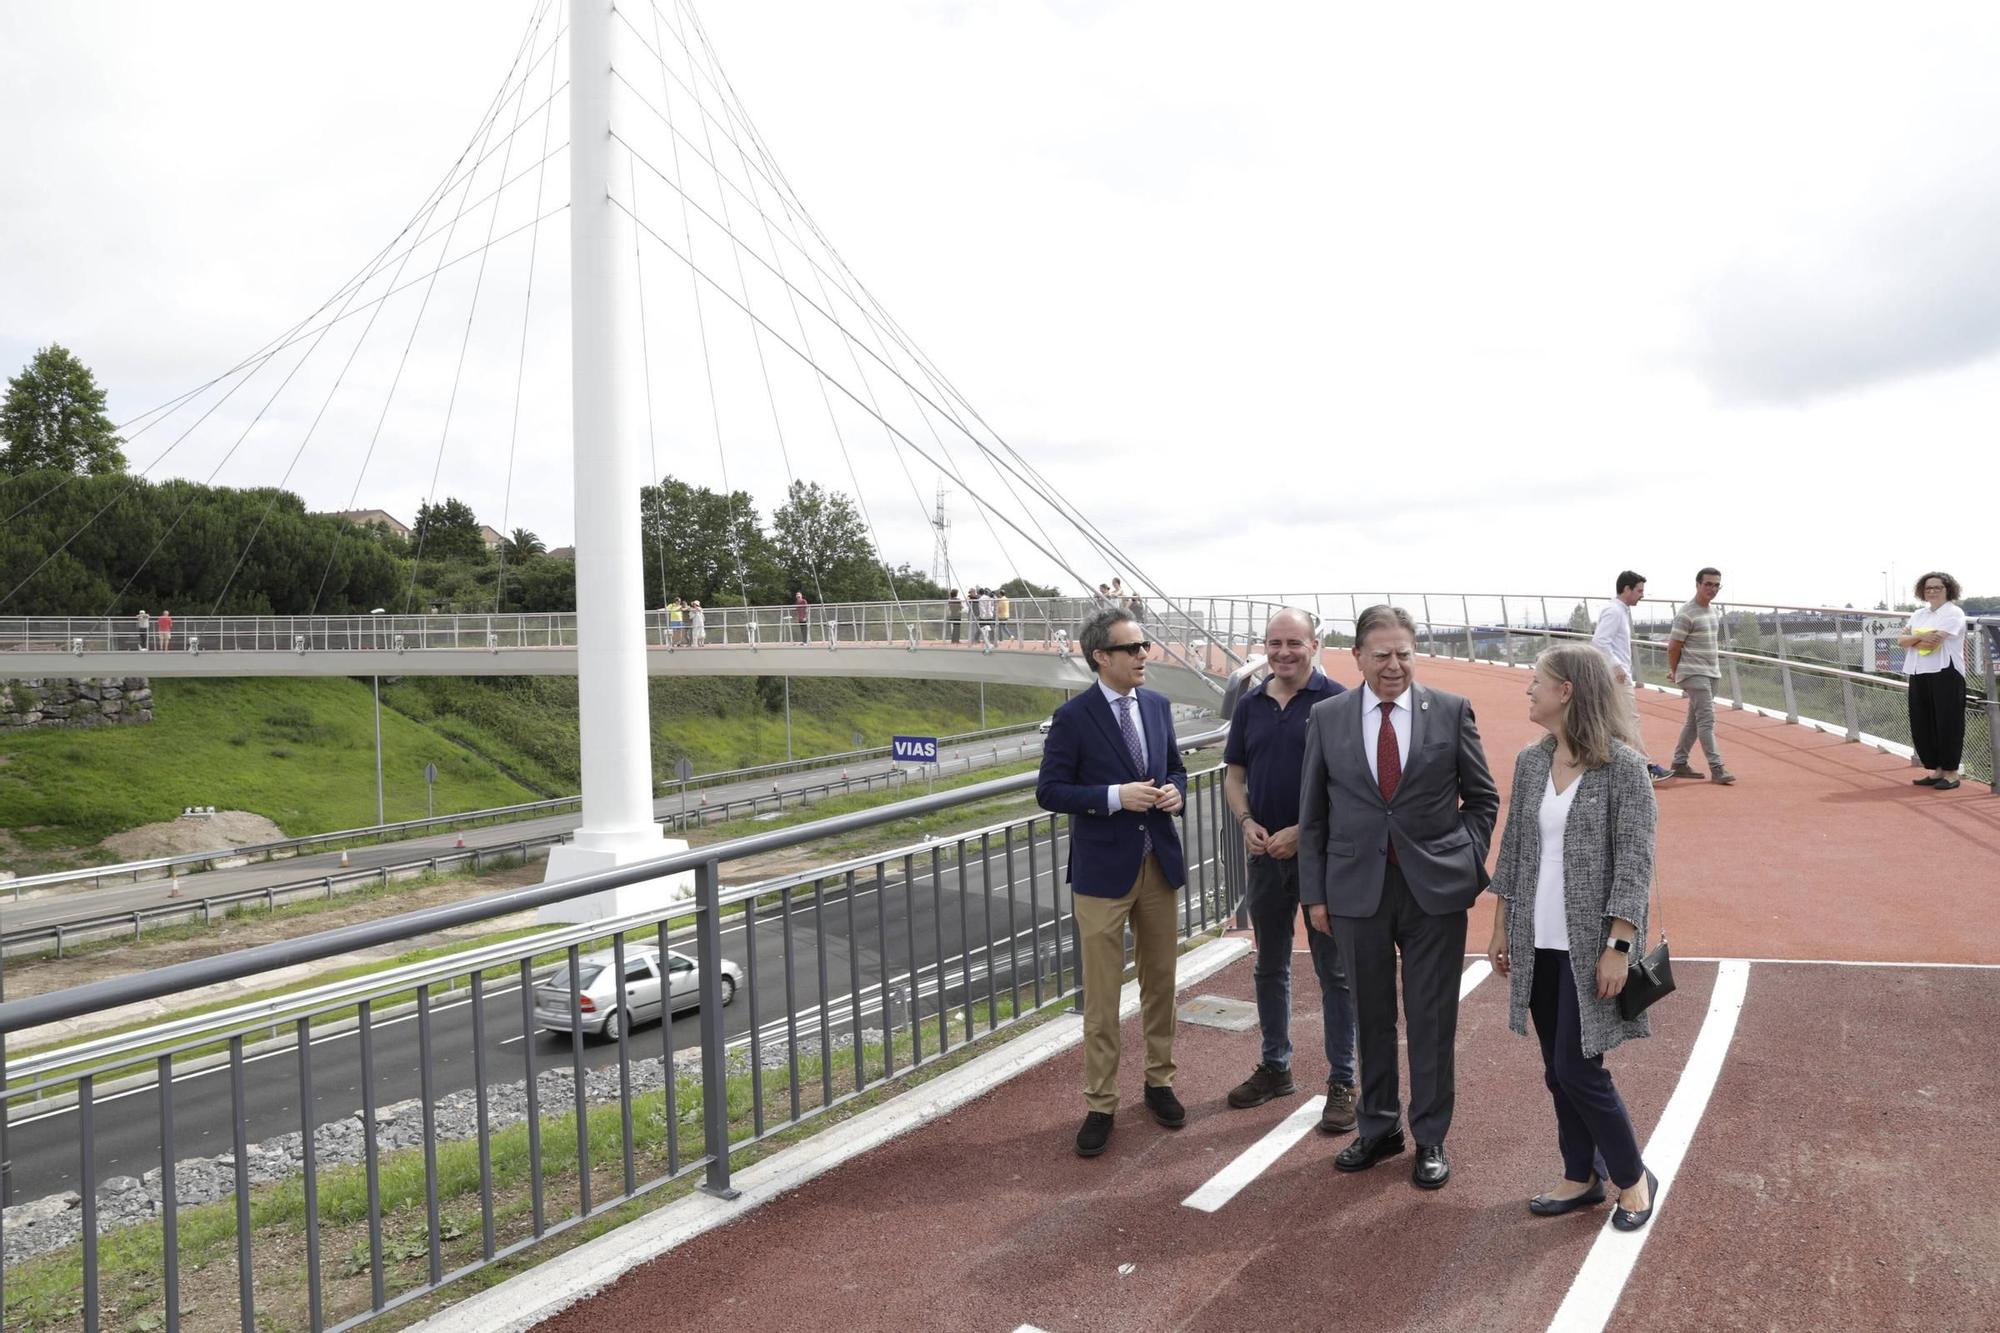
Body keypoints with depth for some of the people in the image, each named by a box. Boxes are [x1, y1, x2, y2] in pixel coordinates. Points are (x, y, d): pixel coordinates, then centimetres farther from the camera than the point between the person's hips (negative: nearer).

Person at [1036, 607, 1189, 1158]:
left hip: (1159, 863, 5)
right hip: (1103, 870, -5)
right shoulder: (1073, 718, -11)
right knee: (1101, 996, 2)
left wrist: (1175, 791, -6)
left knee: (1160, 982, 16)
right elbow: (1049, 791, -11)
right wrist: (1115, 796, -21)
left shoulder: (1158, 705, 5)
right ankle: (1100, 1105, 15)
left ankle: (1159, 1081, 33)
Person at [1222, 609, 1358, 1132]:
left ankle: (1342, 1081, 15)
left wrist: (1302, 832, -18)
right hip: (1266, 854, 5)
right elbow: (1234, 774, 11)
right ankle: (1275, 1068, 30)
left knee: (1333, 971, 4)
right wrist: (1247, 822, -7)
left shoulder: (1336, 702, -9)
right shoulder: (1250, 705, 7)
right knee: (1270, 967, 15)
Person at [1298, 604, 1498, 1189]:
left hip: (1436, 889, -1)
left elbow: (1482, 796, 8)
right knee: (1371, 1016, 13)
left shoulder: (1451, 711, -2)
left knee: (1432, 1019, 8)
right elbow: (1313, 812, 5)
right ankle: (1378, 1128, 31)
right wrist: (1315, 892, 2)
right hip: (1356, 890, 1)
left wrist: (1470, 860, -2)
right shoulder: (1327, 717, 0)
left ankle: (1430, 1138, 25)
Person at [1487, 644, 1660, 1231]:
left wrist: (1617, 946, -17)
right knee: (1557, 1072, 13)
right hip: (1538, 943, 6)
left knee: (1577, 1069, -2)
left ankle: (1632, 1177, 21)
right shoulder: (1530, 762, 5)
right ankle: (1582, 1177, 30)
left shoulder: (1623, 766, -12)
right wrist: (1502, 929, 11)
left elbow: (1635, 860, -13)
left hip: (1590, 945, -6)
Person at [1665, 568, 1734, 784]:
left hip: (1712, 674, 8)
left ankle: (1679, 764, 19)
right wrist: (1674, 672, 2)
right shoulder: (1687, 614, -13)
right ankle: (1716, 768, -14)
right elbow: (1673, 647, -10)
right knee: (1707, 720, -13)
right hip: (1694, 675, -8)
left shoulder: (1714, 613, 14)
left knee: (1694, 721, 11)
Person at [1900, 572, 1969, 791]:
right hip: (1919, 675, 7)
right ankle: (1937, 770, 18)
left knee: (1947, 724, -4)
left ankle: (1951, 773, 5)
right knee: (1921, 725, 7)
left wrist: (1911, 638, 0)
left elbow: (1934, 640, -17)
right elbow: (1902, 641, 6)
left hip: (1946, 675, -7)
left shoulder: (1954, 613, -4)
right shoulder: (1918, 615, 18)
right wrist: (1921, 636, -13)